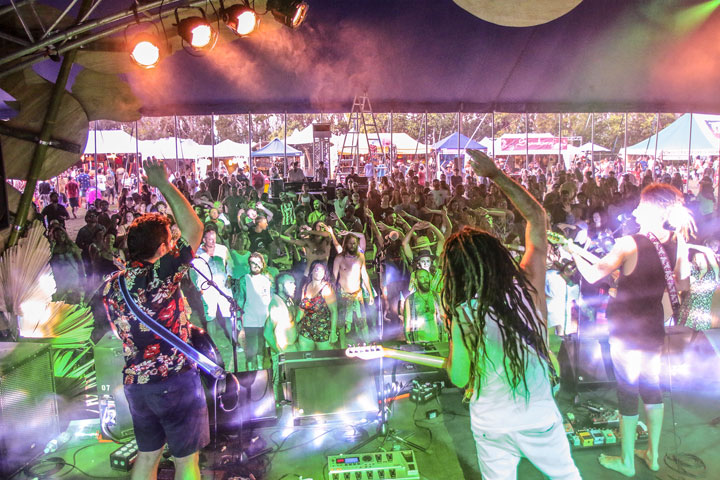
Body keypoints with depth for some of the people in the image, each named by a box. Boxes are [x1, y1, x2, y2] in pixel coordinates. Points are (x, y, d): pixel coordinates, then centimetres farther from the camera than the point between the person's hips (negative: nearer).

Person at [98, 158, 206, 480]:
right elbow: (194, 228, -21)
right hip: (175, 381, -7)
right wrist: (164, 184, -14)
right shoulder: (158, 275, -19)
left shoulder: (111, 285, 3)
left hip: (135, 382, 7)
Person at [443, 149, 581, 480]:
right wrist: (496, 174, -3)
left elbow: (459, 378, -9)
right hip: (541, 418, 2)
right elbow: (537, 217, -3)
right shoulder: (529, 285, -16)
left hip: (492, 426, -2)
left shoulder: (464, 315, -22)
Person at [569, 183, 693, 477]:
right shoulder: (678, 243, -5)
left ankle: (626, 461, 23)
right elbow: (682, 284, 8)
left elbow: (592, 276, -19)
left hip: (626, 329, -5)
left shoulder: (629, 244, -22)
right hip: (654, 328, 6)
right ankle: (653, 454, 35)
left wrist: (574, 251, -7)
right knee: (651, 386, 20)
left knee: (627, 391, 7)